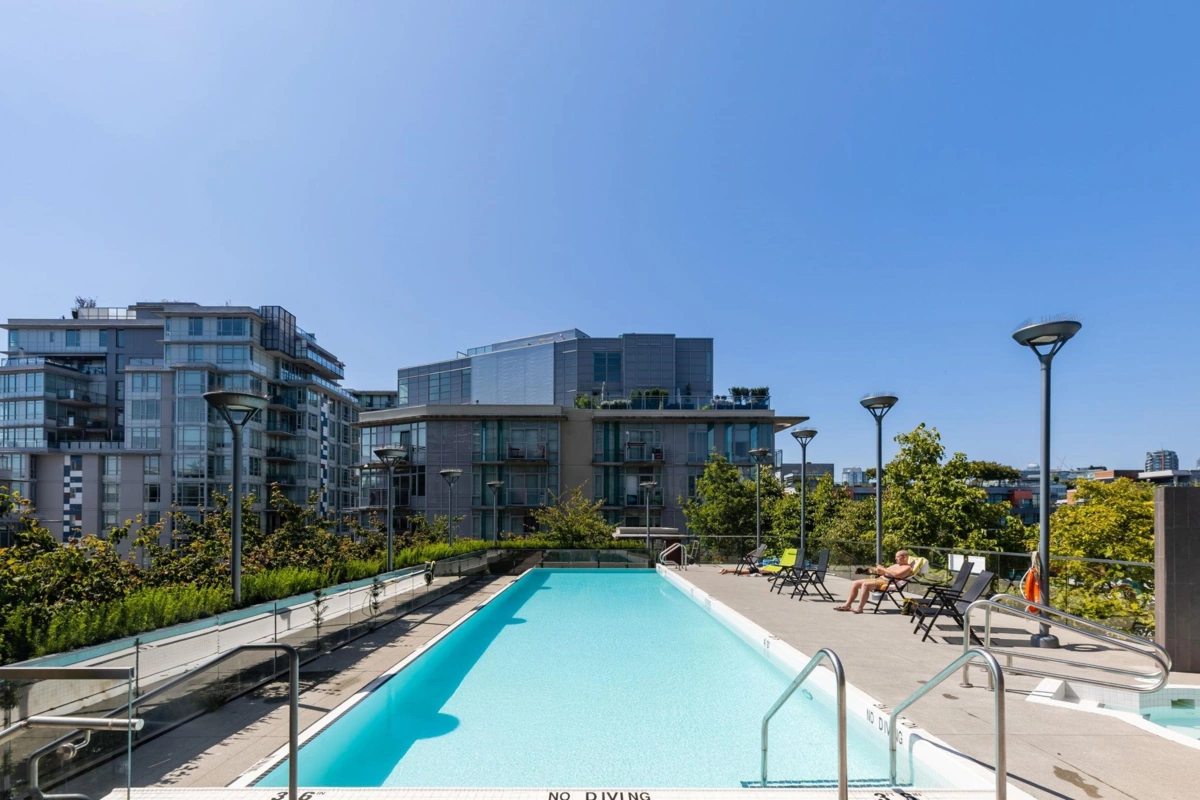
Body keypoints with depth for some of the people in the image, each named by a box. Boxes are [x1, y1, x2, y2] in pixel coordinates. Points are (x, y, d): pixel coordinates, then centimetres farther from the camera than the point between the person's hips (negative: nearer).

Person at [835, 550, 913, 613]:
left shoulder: (907, 567, -2)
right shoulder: (896, 565, 28)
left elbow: (896, 575, -20)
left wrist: (883, 569, -12)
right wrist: (877, 570, 7)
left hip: (888, 583, -10)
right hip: (879, 579, 10)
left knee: (865, 584, -34)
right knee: (855, 583, -1)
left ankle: (860, 608, -33)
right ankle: (848, 605, -3)